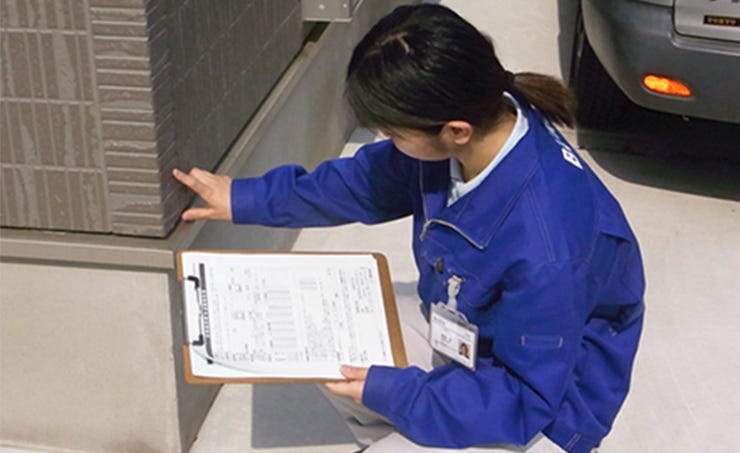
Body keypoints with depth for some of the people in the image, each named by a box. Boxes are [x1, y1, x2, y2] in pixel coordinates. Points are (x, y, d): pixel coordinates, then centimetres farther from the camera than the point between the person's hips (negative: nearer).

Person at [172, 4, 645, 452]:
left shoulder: (549, 247, -40)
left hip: (541, 413, -7)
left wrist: (391, 391, -24)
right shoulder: (479, 123, -18)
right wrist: (249, 199, 7)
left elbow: (524, 401, -27)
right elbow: (367, 182, 2)